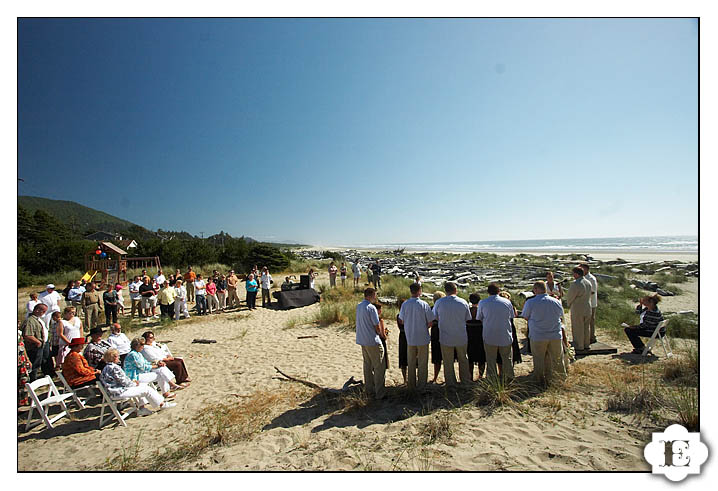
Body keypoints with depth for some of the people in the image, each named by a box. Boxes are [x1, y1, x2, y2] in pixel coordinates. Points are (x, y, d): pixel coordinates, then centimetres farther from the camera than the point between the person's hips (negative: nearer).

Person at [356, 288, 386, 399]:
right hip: (373, 341, -8)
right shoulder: (371, 308, -18)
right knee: (379, 367, 2)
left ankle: (369, 390, 26)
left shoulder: (359, 306, 7)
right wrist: (382, 335, 5)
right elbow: (377, 326, -14)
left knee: (367, 365, 17)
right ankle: (380, 393, 6)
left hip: (362, 340, 9)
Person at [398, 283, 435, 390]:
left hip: (409, 338, 3)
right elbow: (430, 322, -10)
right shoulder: (424, 304, -15)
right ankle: (421, 385, 21)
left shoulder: (405, 304, -7)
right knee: (422, 363, 12)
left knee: (411, 363, 16)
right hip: (423, 338, -3)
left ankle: (411, 385, 25)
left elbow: (401, 321, 1)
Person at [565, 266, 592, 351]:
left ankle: (579, 346, 9)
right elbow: (588, 295, 12)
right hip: (587, 308, 8)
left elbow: (569, 296, -13)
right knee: (586, 327, 16)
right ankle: (586, 344, 25)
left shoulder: (575, 284, -21)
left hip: (577, 310, -8)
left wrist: (569, 304, 8)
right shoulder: (588, 283, 5)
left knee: (577, 328, 2)